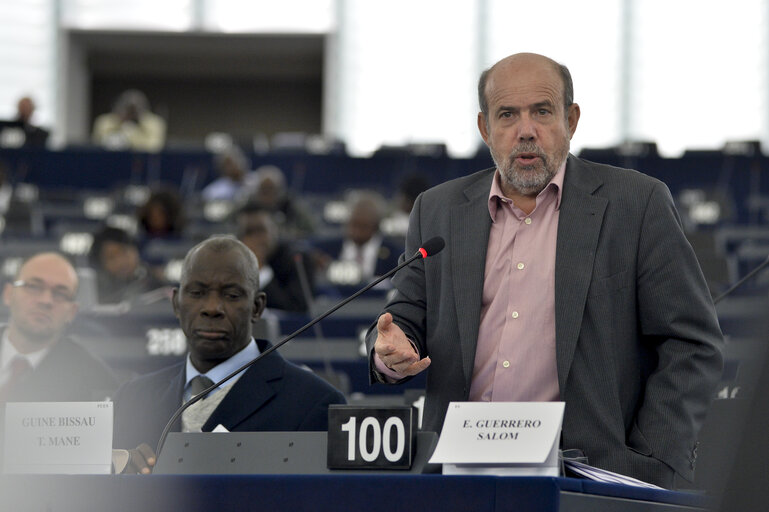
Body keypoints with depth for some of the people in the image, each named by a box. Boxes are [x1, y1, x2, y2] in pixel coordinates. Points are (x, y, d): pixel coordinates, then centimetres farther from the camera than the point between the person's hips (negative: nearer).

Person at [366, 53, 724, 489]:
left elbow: (692, 345, 4)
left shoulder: (636, 203, 6)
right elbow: (409, 318, 23)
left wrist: (650, 470, -5)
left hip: (586, 470, -3)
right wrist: (391, 353, -2)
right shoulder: (438, 210, 17)